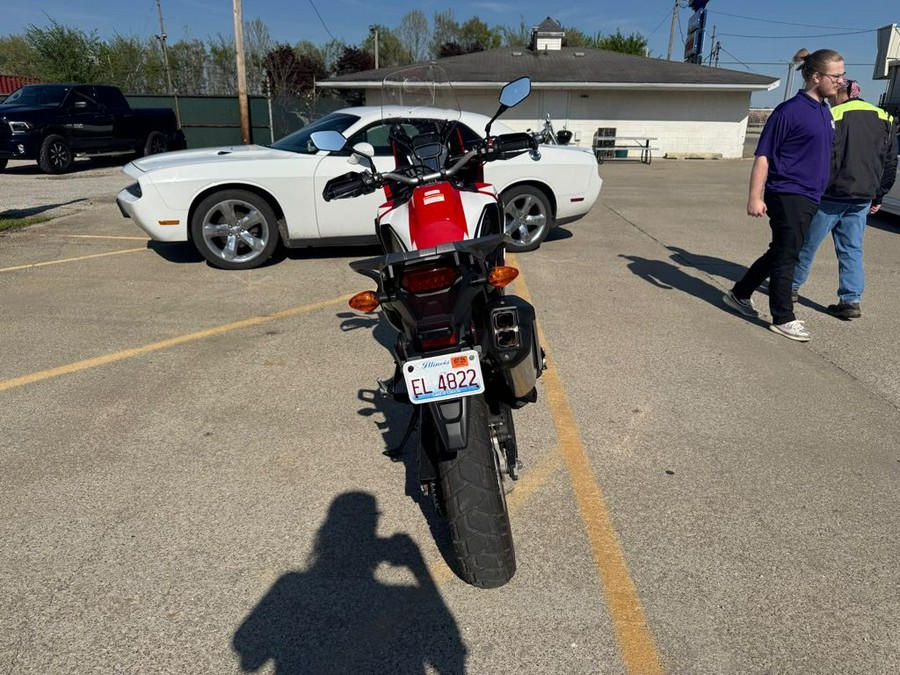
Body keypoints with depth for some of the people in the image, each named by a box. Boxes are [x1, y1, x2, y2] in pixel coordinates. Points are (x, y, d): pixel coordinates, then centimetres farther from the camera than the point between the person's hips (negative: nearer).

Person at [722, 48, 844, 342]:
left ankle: (739, 294, 29)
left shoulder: (825, 111, 13)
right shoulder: (790, 111, -11)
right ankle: (783, 318, 9)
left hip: (809, 198, 8)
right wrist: (755, 198, -17)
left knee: (779, 253, 15)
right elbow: (763, 156, -13)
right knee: (786, 256, -1)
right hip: (788, 195, -8)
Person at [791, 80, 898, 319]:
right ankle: (851, 300, 6)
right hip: (862, 199, 5)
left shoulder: (834, 116, -8)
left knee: (808, 243, 9)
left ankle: (792, 286, 20)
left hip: (831, 195, -5)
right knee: (852, 249, 9)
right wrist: (878, 197, 17)